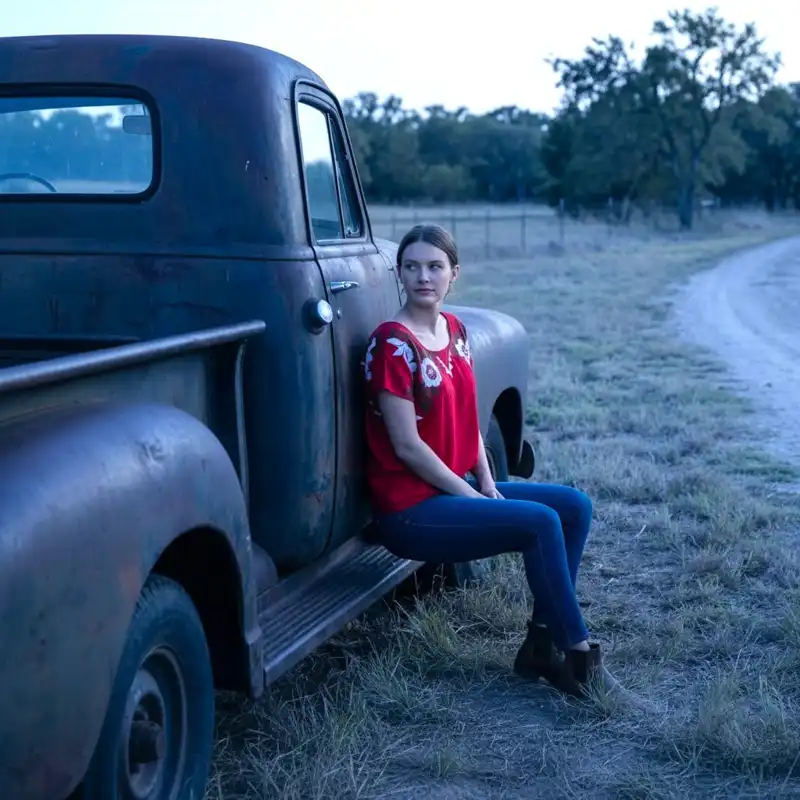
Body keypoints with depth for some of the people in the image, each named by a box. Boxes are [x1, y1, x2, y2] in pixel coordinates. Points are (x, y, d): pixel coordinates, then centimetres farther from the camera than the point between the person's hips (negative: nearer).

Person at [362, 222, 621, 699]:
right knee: (540, 522, -21)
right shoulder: (393, 343, -16)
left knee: (575, 506, 1)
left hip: (456, 486, 9)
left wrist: (488, 485, 0)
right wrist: (474, 497, -14)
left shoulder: (455, 331, 8)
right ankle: (578, 654, -6)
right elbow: (407, 446, -19)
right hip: (411, 510, -9)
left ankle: (543, 643, 3)